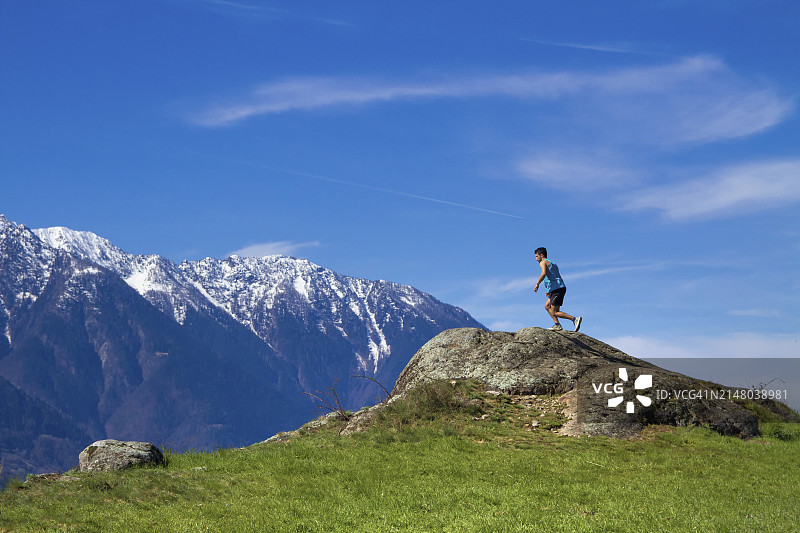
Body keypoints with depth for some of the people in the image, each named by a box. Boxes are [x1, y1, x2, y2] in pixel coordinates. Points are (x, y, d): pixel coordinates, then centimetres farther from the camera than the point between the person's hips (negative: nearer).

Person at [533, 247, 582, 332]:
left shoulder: (543, 262, 1)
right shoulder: (552, 263, 29)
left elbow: (544, 273, -21)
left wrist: (537, 284, -13)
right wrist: (550, 291, 28)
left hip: (557, 289, -10)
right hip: (561, 288, 10)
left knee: (554, 313, -8)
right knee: (547, 306, 18)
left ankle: (575, 319, -17)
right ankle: (557, 325, 9)